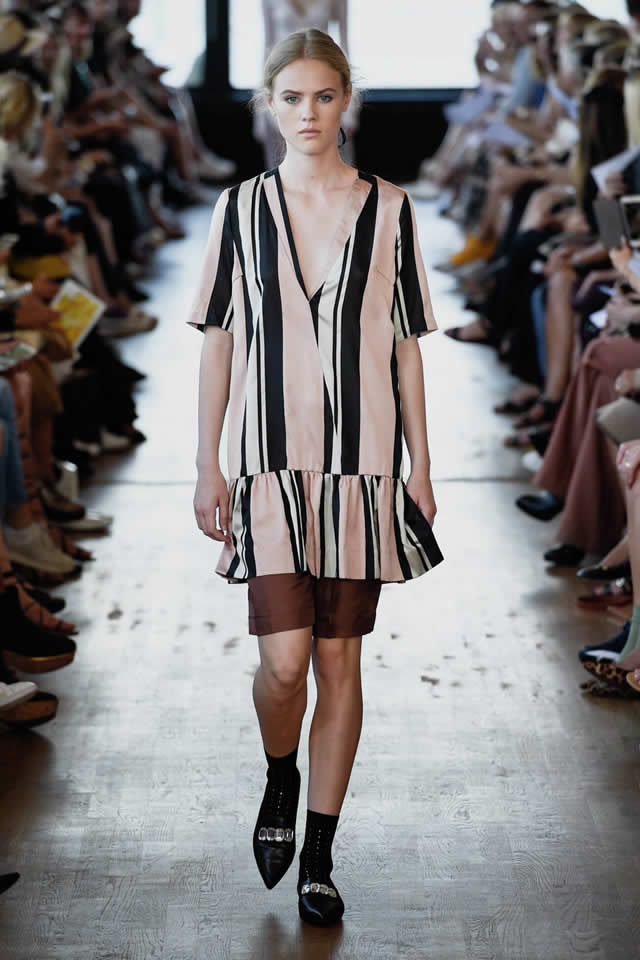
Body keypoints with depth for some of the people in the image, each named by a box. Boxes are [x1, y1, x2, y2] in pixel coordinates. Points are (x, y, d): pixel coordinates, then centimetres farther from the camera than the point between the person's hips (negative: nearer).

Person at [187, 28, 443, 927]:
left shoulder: (389, 209, 4)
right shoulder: (240, 208, 5)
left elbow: (406, 344, 7)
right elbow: (217, 341, 6)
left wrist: (420, 467, 4)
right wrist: (208, 465, 2)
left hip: (361, 462, 1)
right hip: (269, 460, 0)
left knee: (339, 660, 5)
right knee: (284, 659, -10)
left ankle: (319, 857, 18)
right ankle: (280, 779, 24)